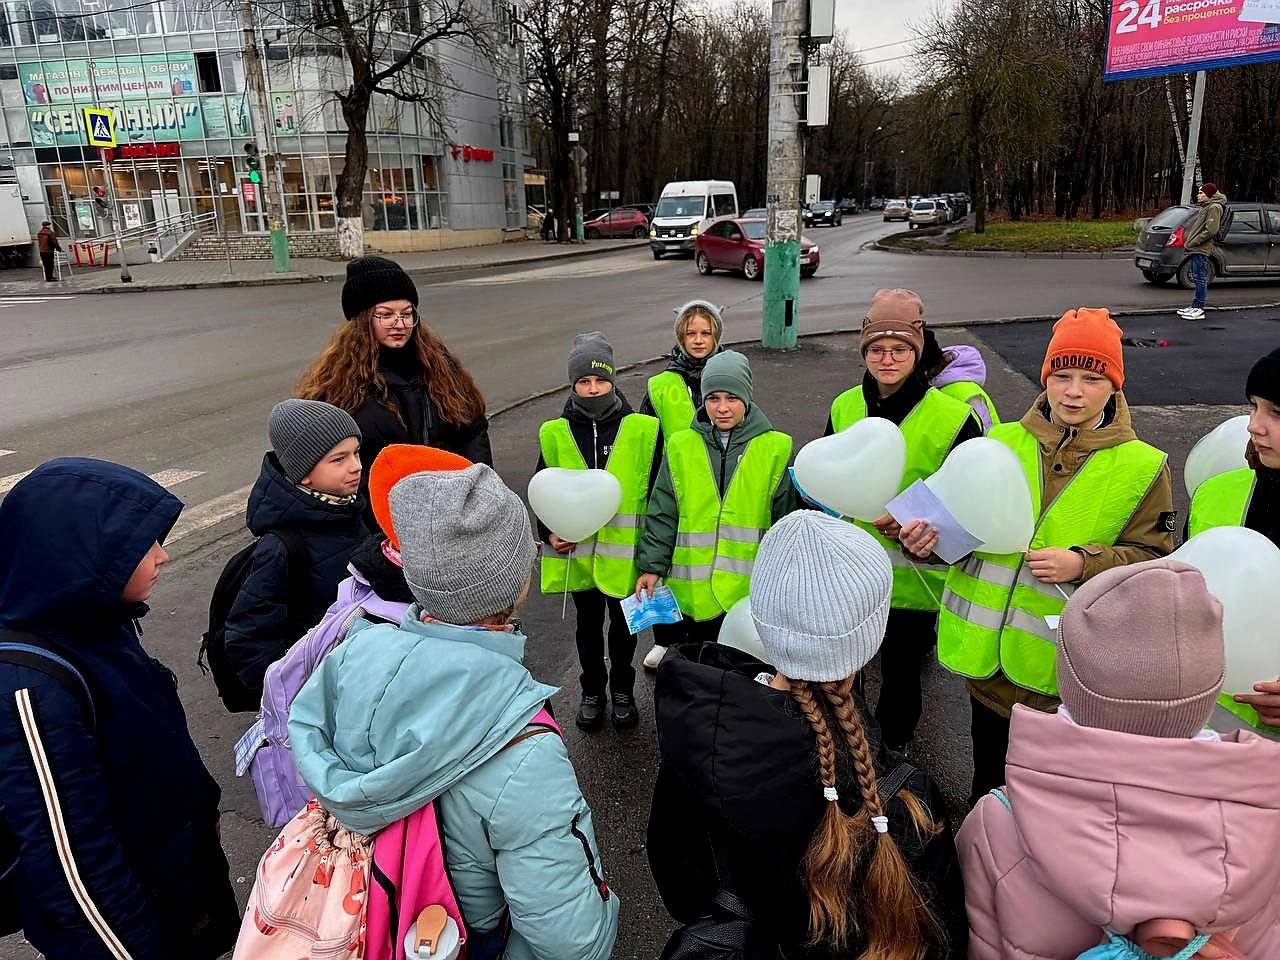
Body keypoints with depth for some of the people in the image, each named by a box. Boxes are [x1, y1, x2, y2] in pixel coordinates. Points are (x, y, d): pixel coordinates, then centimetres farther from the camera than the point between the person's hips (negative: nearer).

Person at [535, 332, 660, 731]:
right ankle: (592, 691, 37)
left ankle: (622, 690, 37)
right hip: (577, 552, 1)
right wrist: (549, 533, -7)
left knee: (624, 624, 16)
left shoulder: (642, 430, -8)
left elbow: (657, 492, -2)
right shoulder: (555, 434, -3)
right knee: (588, 624, 17)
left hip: (624, 552, -1)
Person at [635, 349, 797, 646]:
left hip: (752, 589, -1)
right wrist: (652, 566, 0)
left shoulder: (775, 449, 0)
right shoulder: (680, 446, 3)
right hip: (692, 589, 1)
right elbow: (662, 515, 6)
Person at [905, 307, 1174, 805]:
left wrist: (1084, 563, -24)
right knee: (988, 783, 24)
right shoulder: (1002, 442, 0)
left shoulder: (1143, 467, -6)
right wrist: (930, 535, -15)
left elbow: (1153, 559, -7)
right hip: (988, 653, 3)